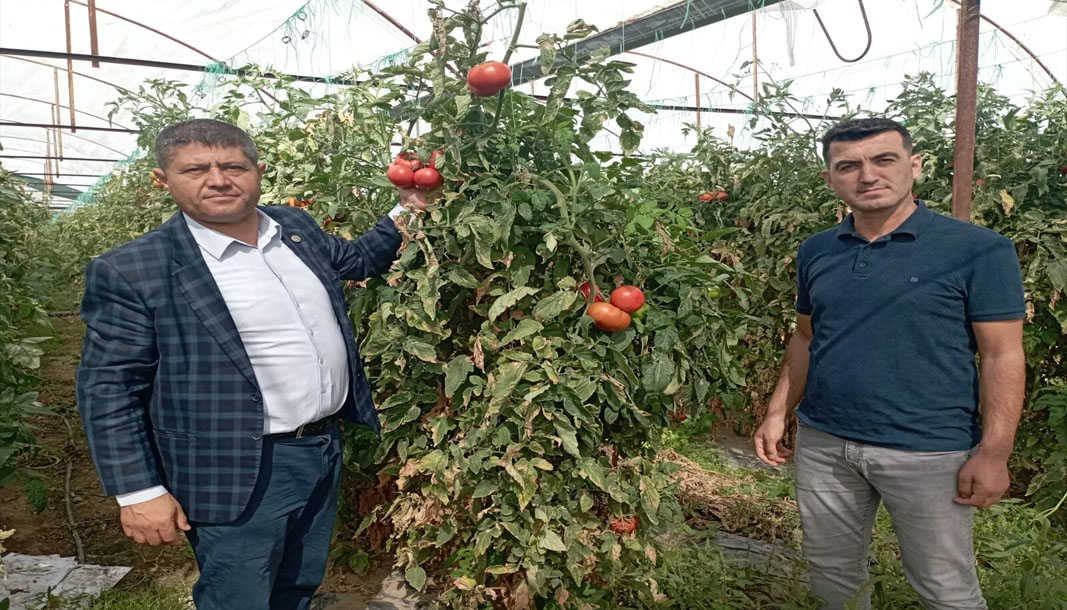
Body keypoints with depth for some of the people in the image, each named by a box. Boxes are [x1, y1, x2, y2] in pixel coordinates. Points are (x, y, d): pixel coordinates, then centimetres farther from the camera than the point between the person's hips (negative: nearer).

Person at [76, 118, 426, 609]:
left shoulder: (297, 227, 3)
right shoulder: (133, 271, -14)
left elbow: (355, 259, 22)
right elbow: (107, 388, -11)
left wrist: (405, 212, 13)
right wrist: (139, 491, -12)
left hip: (327, 450, 6)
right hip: (242, 476, -6)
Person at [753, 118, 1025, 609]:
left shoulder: (979, 250, -8)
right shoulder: (815, 252, 5)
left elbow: (1002, 356, -8)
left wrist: (993, 453, -13)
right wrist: (777, 413, 6)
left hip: (929, 452, -4)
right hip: (822, 443, 4)